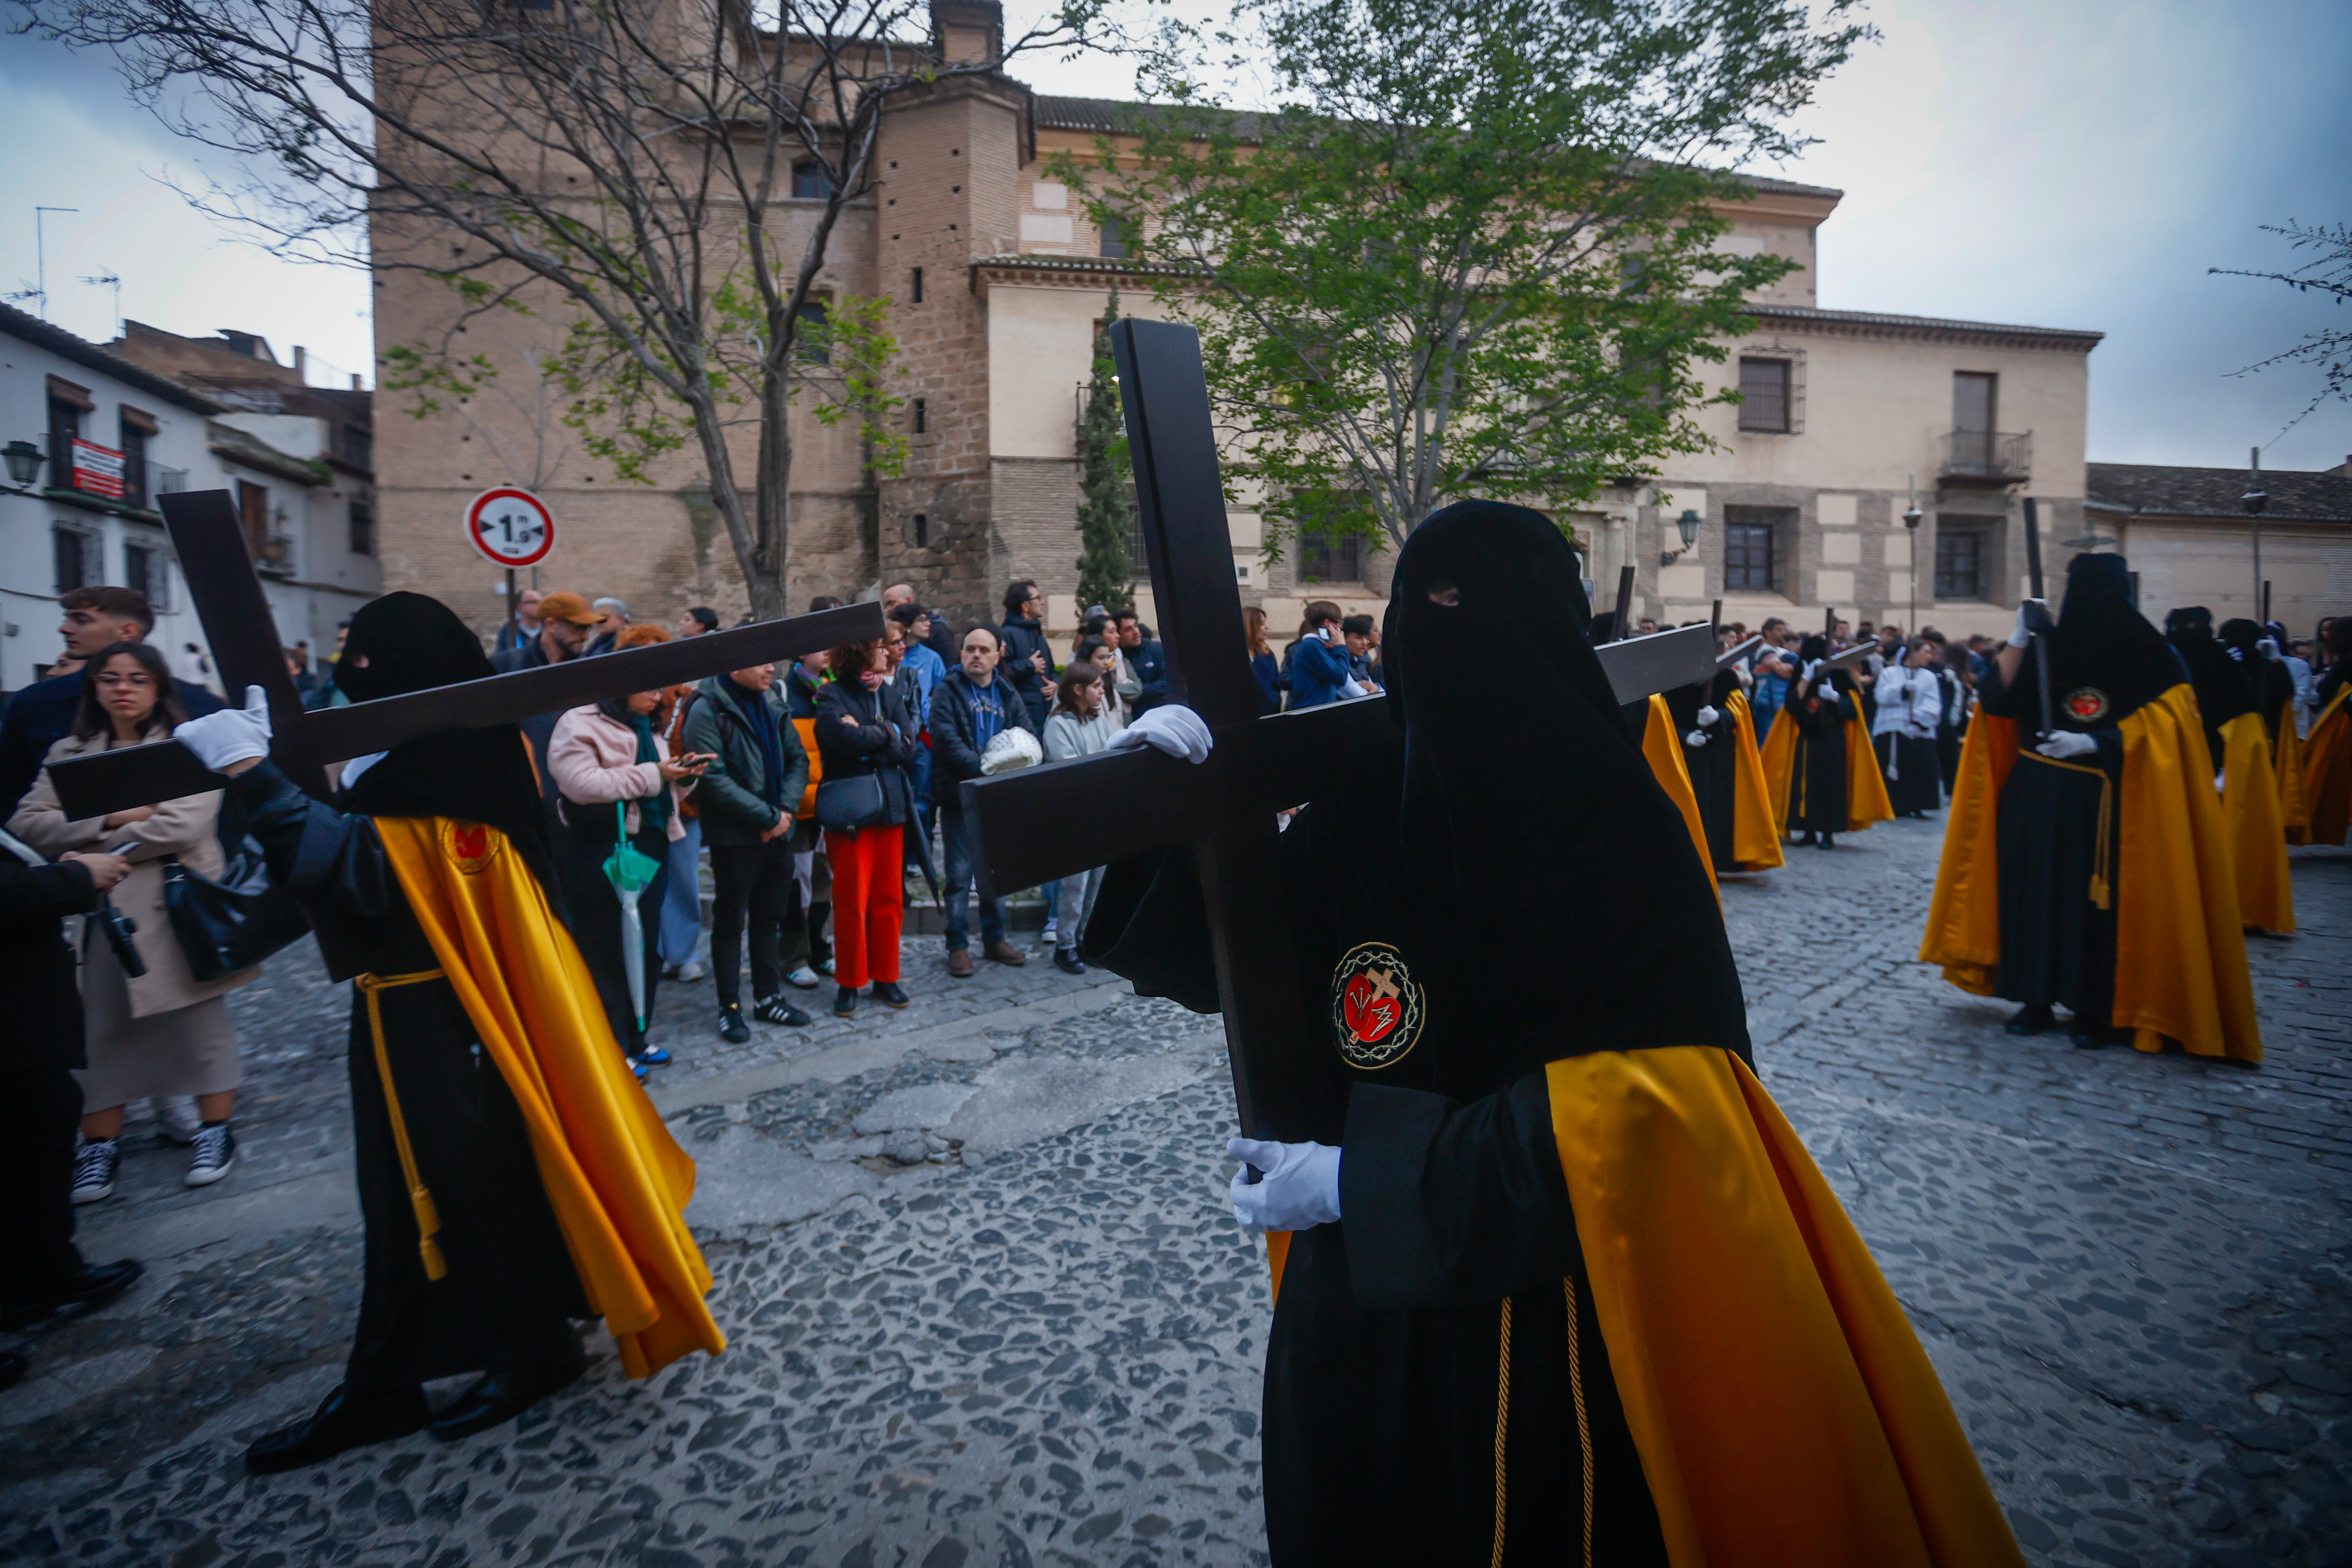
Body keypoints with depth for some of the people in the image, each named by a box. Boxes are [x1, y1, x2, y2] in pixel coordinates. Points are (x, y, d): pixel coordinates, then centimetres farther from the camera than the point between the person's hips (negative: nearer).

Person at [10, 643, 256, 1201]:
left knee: (201, 1023, 4)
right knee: (102, 1028, 8)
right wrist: (112, 817, -14)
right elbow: (27, 825, 0)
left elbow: (183, 826, -15)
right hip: (101, 913, 4)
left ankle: (216, 1130, 15)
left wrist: (94, 844, -9)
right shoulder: (69, 754, 11)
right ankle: (100, 1145, 19)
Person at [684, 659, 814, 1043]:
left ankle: (768, 997, 28)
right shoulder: (707, 711, -13)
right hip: (735, 836, -6)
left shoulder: (772, 703, 7)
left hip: (778, 833, 6)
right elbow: (715, 781, -19)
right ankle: (730, 1008, 17)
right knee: (730, 922, 6)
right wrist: (768, 816, -18)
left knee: (770, 919, 15)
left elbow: (798, 758, 8)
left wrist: (786, 810, -8)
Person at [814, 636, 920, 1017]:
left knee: (890, 898, 9)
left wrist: (865, 736, -14)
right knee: (851, 901, 1)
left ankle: (886, 977, 21)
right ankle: (849, 982, 14)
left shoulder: (891, 695, 10)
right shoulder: (833, 696, -5)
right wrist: (885, 734, -9)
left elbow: (908, 747, -3)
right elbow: (845, 738, -25)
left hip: (891, 807, 5)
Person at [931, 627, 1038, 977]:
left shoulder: (1008, 695, 11)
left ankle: (995, 939, 25)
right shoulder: (948, 692, -4)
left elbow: (1029, 736, 1)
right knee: (960, 874, 0)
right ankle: (958, 946, 9)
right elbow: (946, 740, -16)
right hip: (959, 796, -4)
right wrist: (983, 769, -25)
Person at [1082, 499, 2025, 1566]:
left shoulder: (1625, 839, -18)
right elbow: (1206, 955, 1)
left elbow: (1639, 1107, -23)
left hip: (1555, 1317, -3)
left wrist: (1365, 1184, -22)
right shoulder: (1356, 819, -9)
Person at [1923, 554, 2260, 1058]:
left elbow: (2160, 727, -7)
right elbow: (1999, 701, -2)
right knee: (2034, 891, 3)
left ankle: (2096, 1009, 11)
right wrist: (2019, 637, -9)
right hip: (2035, 796, 3)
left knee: (2096, 899, -1)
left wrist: (2094, 743, -19)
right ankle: (2036, 999, 13)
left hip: (2102, 803, -3)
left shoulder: (2146, 653, -2)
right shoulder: (2050, 645, 6)